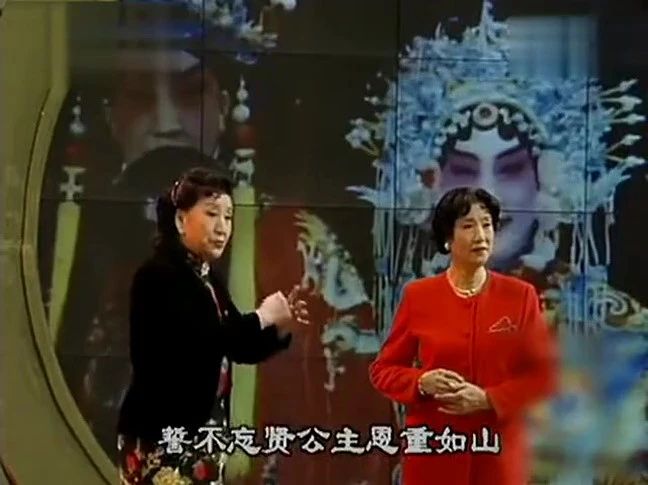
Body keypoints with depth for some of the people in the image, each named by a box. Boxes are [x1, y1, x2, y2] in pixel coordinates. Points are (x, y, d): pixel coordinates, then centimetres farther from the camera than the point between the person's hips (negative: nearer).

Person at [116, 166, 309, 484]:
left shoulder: (208, 280, 14)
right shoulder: (158, 275, -12)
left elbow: (240, 349, 19)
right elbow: (196, 340, -26)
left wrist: (281, 327, 1)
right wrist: (261, 317, -16)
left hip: (199, 434, 9)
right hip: (159, 435, -9)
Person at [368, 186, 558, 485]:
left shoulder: (520, 296, 3)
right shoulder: (418, 295, 3)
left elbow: (545, 375, 2)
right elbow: (383, 369, 8)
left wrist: (487, 399, -12)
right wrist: (422, 382, -12)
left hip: (498, 455, 0)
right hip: (433, 453, 0)